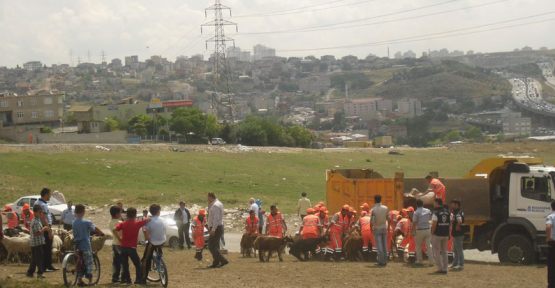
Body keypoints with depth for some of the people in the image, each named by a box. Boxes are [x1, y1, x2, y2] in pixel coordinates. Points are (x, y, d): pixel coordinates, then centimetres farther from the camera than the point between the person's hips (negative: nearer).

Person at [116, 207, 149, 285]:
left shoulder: (123, 224, 1)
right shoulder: (137, 224, -6)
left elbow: (115, 229, -14)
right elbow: (147, 220, -1)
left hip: (123, 247, 3)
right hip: (132, 248, -3)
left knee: (125, 264, 15)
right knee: (138, 264, 9)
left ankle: (125, 279, 16)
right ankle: (139, 279, 5)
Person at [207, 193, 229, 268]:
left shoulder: (215, 206, -16)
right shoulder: (218, 204, 16)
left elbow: (216, 218, -24)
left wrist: (213, 229, -27)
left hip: (216, 228, -11)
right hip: (219, 227, 11)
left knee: (211, 246, -11)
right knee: (215, 246, 14)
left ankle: (223, 260, -16)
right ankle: (215, 263, 15)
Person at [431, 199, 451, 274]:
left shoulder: (436, 213, -14)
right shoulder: (448, 212, 5)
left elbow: (434, 225, -18)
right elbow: (450, 223, 7)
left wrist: (432, 233, -6)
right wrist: (448, 234, 13)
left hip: (437, 234, -6)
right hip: (445, 234, 6)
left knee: (437, 252, 3)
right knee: (444, 252, 14)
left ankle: (440, 268, -1)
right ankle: (445, 269, 12)